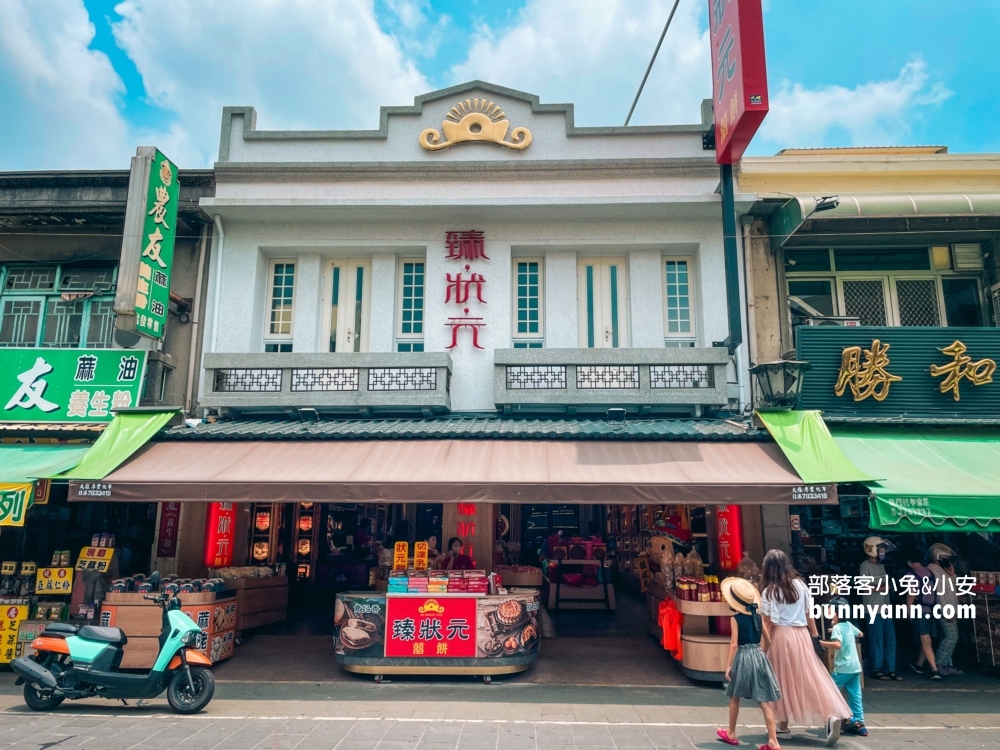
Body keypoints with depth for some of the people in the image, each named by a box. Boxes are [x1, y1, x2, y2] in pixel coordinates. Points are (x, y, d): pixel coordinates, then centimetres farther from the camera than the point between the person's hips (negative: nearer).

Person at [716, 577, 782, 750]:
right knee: (765, 701, 4)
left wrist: (729, 665, -11)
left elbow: (734, 644, -14)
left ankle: (731, 734, 27)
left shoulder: (736, 618, -10)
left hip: (742, 658, -4)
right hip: (759, 657, 5)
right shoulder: (758, 616, 4)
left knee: (734, 698, 14)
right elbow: (767, 640, 10)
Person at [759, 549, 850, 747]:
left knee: (783, 682, 7)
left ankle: (783, 728, 16)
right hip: (801, 635, 4)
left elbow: (768, 624, -8)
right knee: (812, 678, 7)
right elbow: (809, 614, 6)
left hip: (780, 637, -4)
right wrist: (815, 634, 15)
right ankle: (830, 716, -10)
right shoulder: (800, 584, 4)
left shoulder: (768, 591, -8)